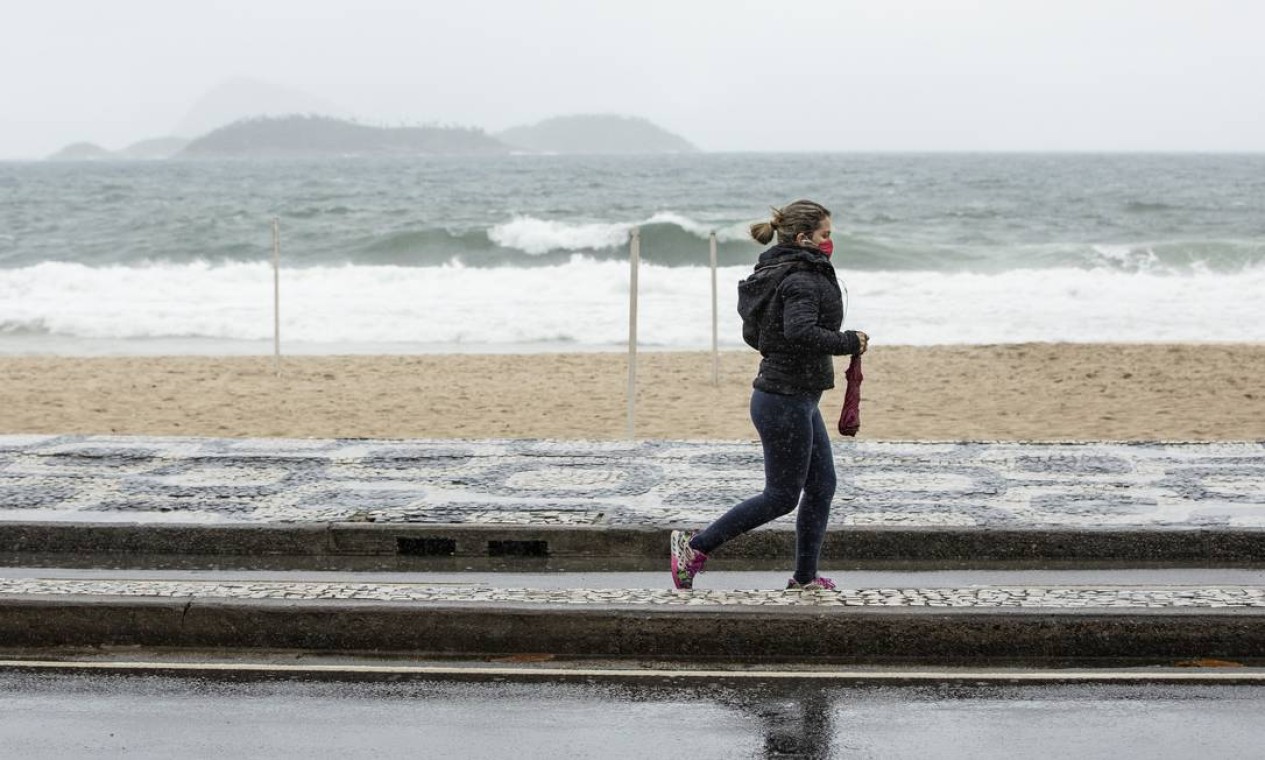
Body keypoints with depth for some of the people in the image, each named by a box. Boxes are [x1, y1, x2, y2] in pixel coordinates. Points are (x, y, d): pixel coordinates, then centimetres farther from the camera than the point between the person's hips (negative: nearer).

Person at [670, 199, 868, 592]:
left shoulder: (778, 275, 12)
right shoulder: (802, 280, -18)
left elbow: (752, 333, 17)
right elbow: (800, 331, -35)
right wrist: (849, 342, -23)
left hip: (799, 400, 10)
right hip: (786, 401, -10)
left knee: (822, 486, 13)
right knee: (782, 496, 0)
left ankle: (806, 579, 18)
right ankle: (695, 546, 6)